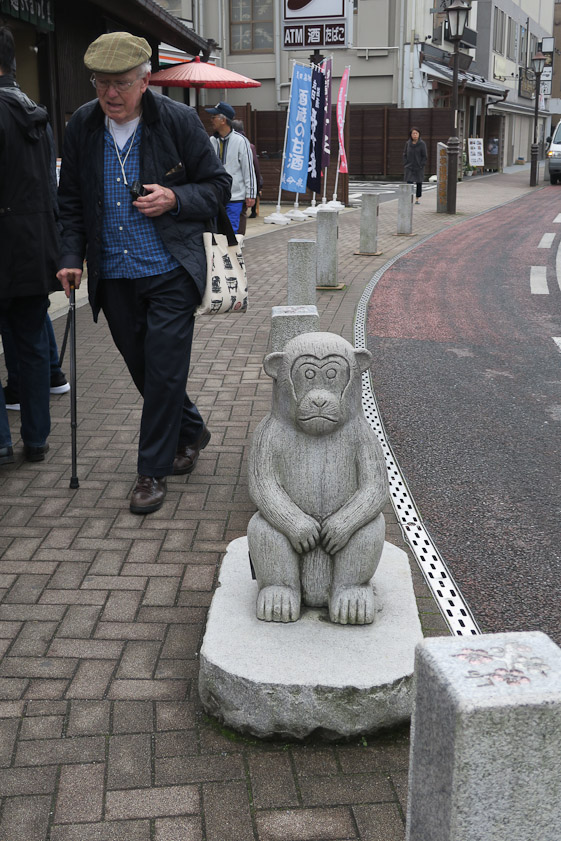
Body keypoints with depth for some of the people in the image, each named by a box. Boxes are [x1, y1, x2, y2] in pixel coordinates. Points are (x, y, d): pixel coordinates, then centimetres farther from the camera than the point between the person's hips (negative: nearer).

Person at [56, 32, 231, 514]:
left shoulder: (179, 121, -7)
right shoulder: (82, 126, 3)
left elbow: (218, 186, 0)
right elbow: (71, 199, 13)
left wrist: (175, 198, -18)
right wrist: (72, 257, 5)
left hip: (170, 273, -4)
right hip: (113, 277, 4)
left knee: (164, 371, -3)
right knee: (144, 368, 14)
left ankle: (153, 470, 12)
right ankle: (191, 433, 38)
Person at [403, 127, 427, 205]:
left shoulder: (422, 144, -5)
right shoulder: (408, 143, 3)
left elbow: (424, 156, -4)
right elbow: (405, 154, 9)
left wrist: (421, 165, -12)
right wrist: (405, 165, -1)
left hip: (419, 167, -1)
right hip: (409, 167, 1)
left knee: (419, 183, 9)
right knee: (409, 182, -10)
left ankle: (418, 198, 20)